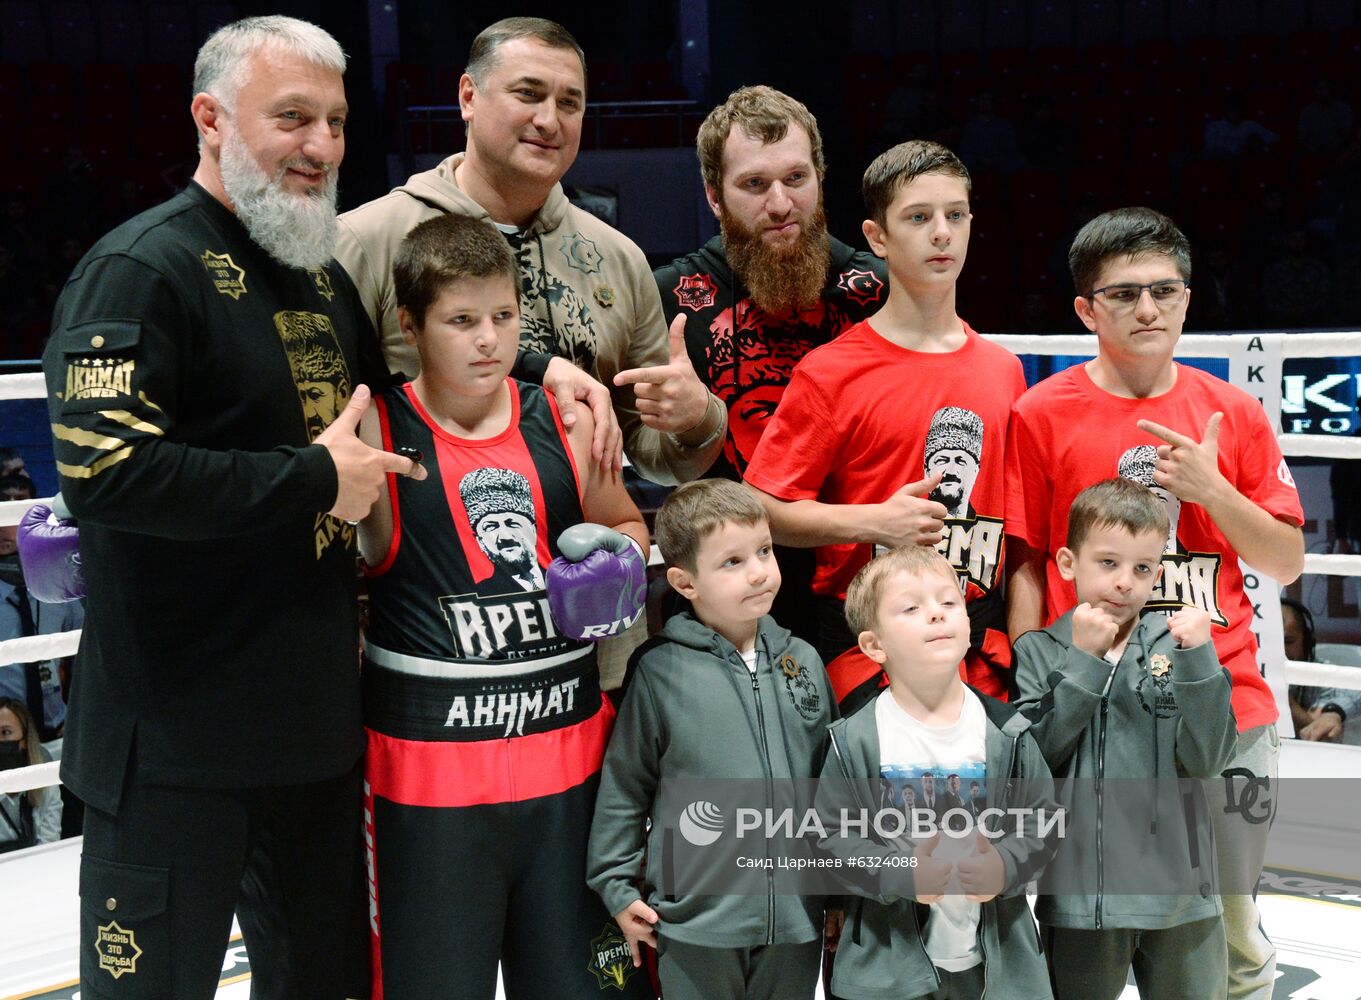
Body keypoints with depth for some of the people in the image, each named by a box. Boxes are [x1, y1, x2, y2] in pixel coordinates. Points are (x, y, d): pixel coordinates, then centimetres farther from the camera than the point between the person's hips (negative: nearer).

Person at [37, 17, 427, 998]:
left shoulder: (324, 274, 13)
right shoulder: (141, 269, -13)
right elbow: (104, 471, -26)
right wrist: (313, 478, -18)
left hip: (318, 720, 8)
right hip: (175, 734, -8)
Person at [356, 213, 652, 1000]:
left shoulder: (564, 423, 6)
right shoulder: (377, 434, -6)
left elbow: (627, 527, 20)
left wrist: (618, 565, 2)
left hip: (570, 750, 4)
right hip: (429, 773, -4)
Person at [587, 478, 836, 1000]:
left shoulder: (803, 661, 5)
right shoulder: (659, 671, -7)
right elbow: (623, 785, 0)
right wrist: (617, 885, 0)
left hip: (796, 919, 3)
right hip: (697, 920, -3)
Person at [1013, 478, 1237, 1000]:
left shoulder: (1176, 643, 1)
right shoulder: (1039, 652, 0)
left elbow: (1207, 759, -7)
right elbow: (1034, 754, -13)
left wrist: (1197, 657, -16)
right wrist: (1083, 660, -14)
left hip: (1181, 895, 1)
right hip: (1080, 896, -1)